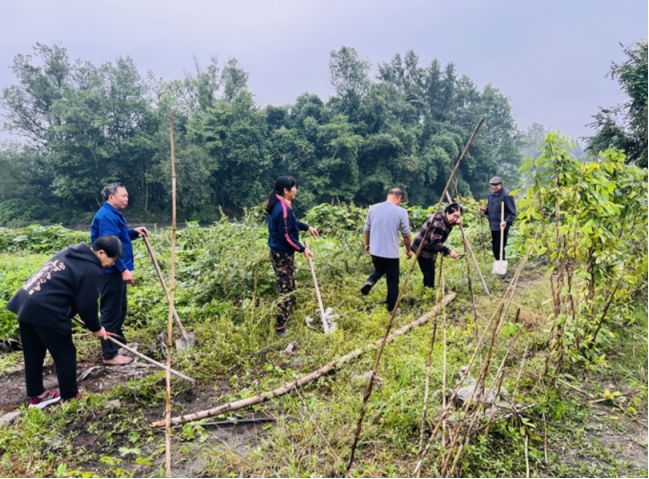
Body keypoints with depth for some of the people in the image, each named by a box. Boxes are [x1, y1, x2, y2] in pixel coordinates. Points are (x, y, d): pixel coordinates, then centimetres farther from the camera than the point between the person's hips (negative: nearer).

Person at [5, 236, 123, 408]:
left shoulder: (71, 252, 16)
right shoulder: (92, 271, -11)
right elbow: (86, 305, -9)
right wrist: (96, 328, 8)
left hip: (25, 303, 10)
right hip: (46, 311, -10)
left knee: (33, 355, 20)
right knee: (65, 355, 7)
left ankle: (36, 395, 34)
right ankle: (70, 397, 20)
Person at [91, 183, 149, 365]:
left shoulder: (115, 215, 16)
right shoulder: (106, 216, -17)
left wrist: (134, 232, 8)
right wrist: (124, 269, -27)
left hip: (117, 271, 11)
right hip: (111, 272, -11)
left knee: (119, 310, 19)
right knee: (111, 312, -4)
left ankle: (119, 344, 32)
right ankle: (110, 354, 4)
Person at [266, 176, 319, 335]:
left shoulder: (280, 205, 7)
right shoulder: (283, 209, -24)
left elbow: (292, 222, 23)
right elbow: (287, 237, -24)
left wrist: (307, 227, 15)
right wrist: (303, 249, -15)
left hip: (280, 252, 10)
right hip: (283, 254, -10)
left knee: (286, 287, 22)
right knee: (286, 289, -2)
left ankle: (284, 317, 36)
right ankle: (280, 326, 6)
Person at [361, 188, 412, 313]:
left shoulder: (373, 208, 0)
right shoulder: (401, 212, -10)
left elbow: (367, 229, 9)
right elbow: (406, 234, -3)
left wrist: (367, 244, 26)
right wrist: (408, 250, 13)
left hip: (375, 251, 4)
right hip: (391, 253, -4)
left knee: (379, 269, 32)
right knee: (393, 282, 11)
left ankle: (369, 282, 5)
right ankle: (391, 309, 19)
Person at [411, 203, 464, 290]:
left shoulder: (446, 220, 2)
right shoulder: (438, 221, -27)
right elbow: (435, 242, -29)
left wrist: (457, 222, -5)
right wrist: (448, 252, -31)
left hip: (429, 249, 10)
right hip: (423, 249, -10)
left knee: (430, 273, 15)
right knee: (429, 274, -7)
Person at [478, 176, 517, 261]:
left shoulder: (506, 195, -12)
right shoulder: (491, 194, 11)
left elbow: (512, 212, -13)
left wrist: (506, 221, -28)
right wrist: (485, 210, 1)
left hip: (502, 227, -8)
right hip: (493, 226, 8)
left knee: (499, 248, -8)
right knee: (494, 248, 13)